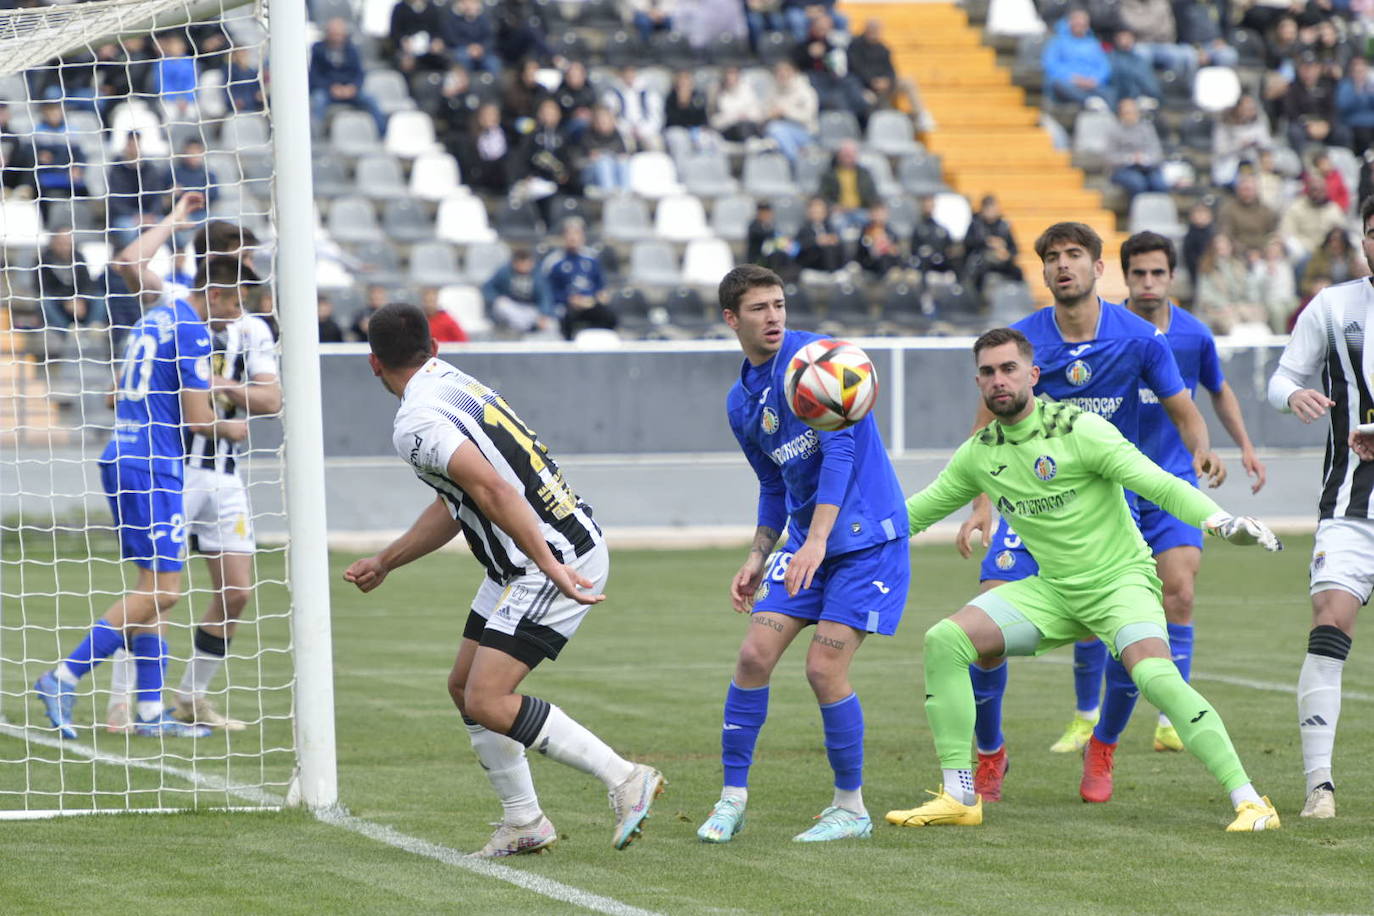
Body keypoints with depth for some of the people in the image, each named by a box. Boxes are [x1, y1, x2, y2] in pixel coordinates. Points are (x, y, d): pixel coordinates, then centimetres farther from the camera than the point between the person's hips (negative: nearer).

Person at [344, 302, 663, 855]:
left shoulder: (416, 422, -16)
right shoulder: (454, 384, 14)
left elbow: (492, 490, -30)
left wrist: (552, 570, -32)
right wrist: (384, 562, 32)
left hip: (558, 565, -10)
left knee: (486, 702, -12)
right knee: (465, 687, 14)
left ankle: (625, 779, -9)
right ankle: (525, 825, 19)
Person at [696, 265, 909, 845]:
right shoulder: (740, 402, 10)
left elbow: (840, 447, -22)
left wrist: (817, 539, -30)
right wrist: (758, 557, 12)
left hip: (866, 536, -7)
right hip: (803, 541, 7)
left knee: (824, 668, -11)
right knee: (755, 656, -3)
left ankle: (851, 808, 5)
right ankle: (733, 797, 9)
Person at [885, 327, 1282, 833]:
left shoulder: (1080, 431, -15)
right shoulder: (978, 454, 3)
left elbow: (1159, 484, -21)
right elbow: (917, 511, 16)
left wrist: (1218, 519, -37)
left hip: (1120, 579, -6)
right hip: (1052, 591, 6)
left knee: (1154, 674, -31)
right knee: (943, 640, -11)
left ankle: (1249, 800, -25)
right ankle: (959, 796, -4)